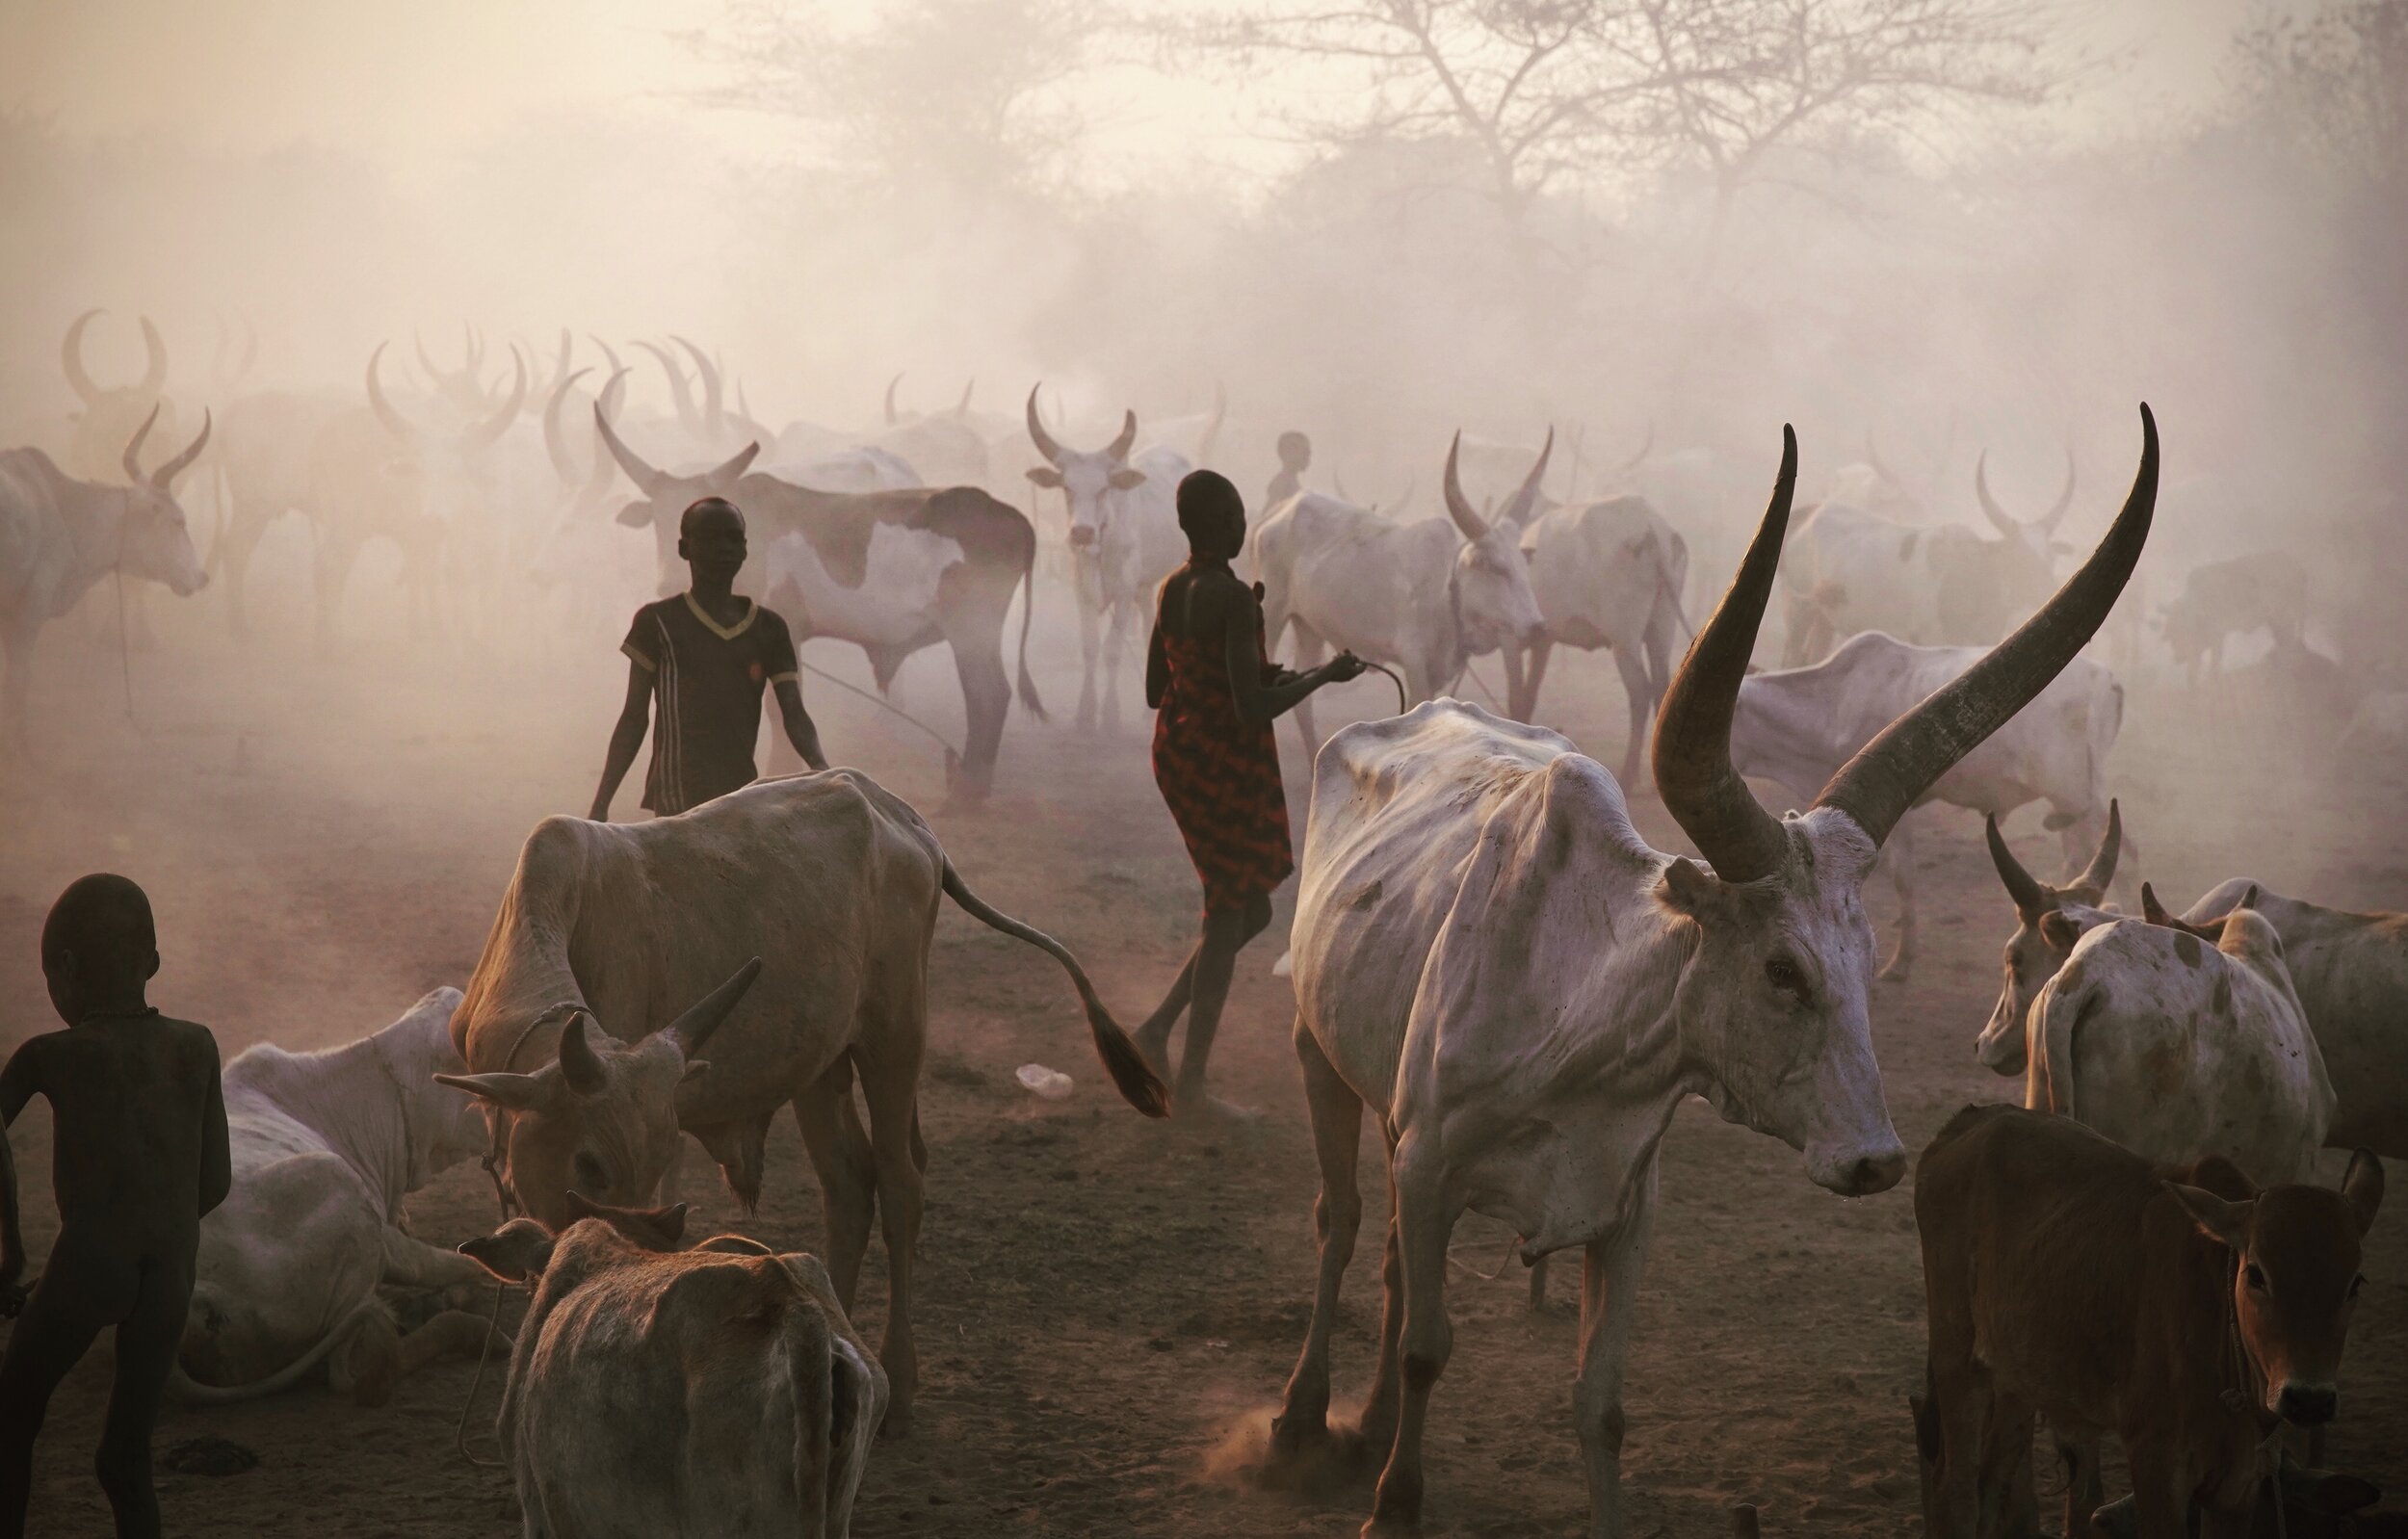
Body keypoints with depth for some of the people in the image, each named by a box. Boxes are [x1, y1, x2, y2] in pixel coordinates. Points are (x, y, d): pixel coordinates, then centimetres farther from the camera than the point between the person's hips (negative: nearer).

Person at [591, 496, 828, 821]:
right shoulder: (659, 622, 4)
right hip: (677, 802, -4)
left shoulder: (768, 627, 13)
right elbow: (634, 718, 5)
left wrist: (820, 767, -16)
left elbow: (793, 713, 5)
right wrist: (601, 804, -2)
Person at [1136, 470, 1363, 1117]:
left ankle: (1158, 1028, 15)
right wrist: (1322, 675, -11)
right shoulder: (1235, 601, -21)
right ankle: (1189, 1085, 8)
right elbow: (1252, 711, -24)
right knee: (1228, 918, 4)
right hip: (1229, 768, -8)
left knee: (1252, 910, 20)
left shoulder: (1171, 590, 5)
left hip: (1177, 757, 8)